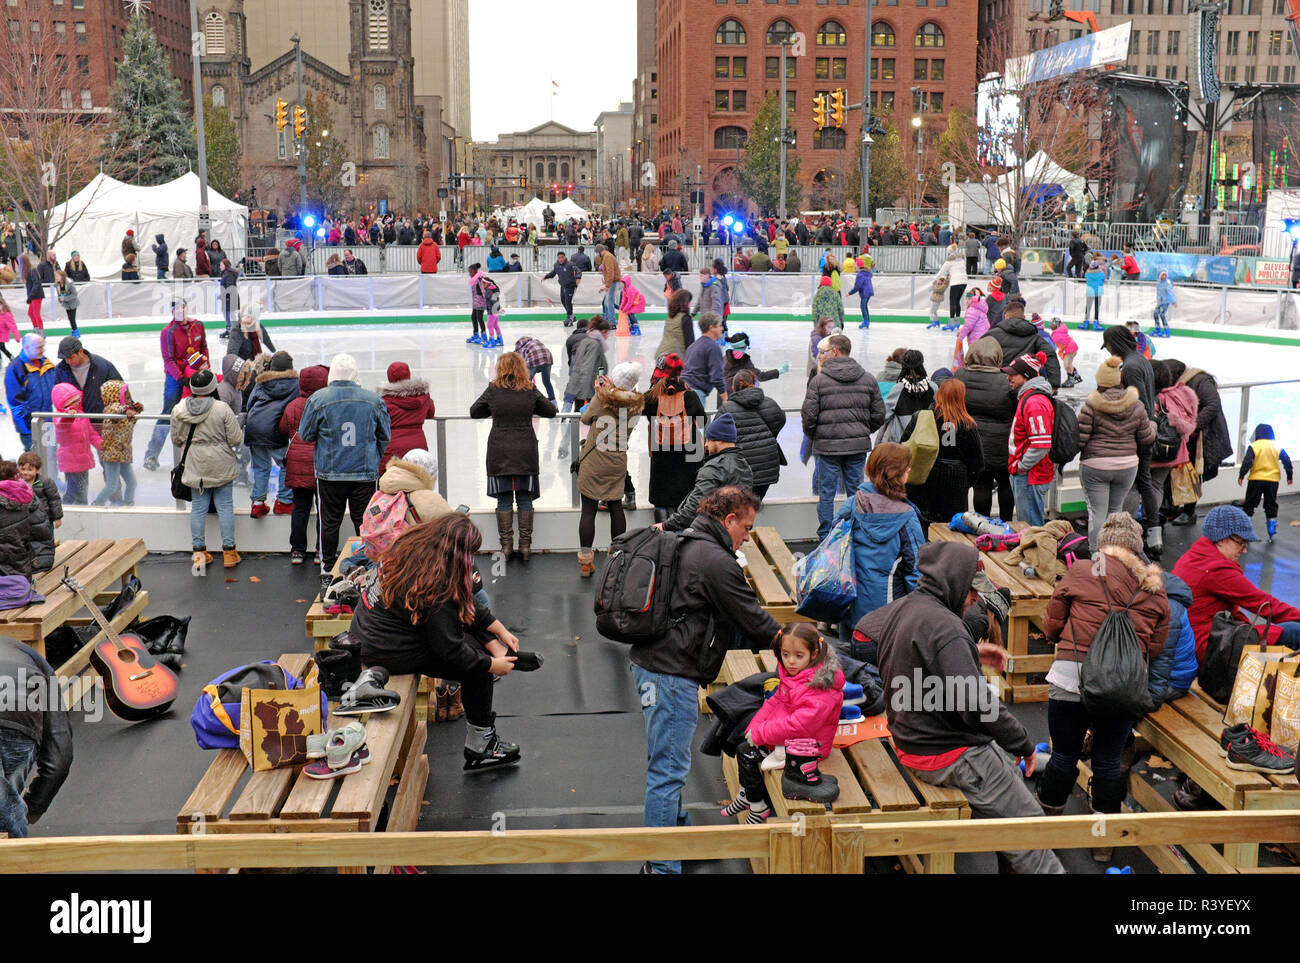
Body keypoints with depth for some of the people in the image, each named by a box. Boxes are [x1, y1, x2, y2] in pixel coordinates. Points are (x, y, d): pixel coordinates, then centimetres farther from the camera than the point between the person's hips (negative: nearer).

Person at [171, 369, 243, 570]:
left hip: (195, 468, 2)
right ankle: (229, 551, 11)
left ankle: (199, 552, 13)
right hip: (221, 467, -2)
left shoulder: (178, 411, -4)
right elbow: (236, 440, -11)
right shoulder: (222, 409, -14)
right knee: (225, 506, 7)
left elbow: (176, 440, 6)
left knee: (198, 508, 9)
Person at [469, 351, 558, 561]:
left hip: (499, 452, 0)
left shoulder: (493, 390, -4)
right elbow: (551, 411, 9)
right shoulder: (531, 391, -2)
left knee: (504, 501, 6)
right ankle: (525, 545, 9)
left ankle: (506, 545, 8)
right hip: (526, 451, 1)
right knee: (524, 500, 7)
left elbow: (474, 412, 8)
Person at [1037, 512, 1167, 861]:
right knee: (1109, 760, 13)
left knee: (1064, 755, 11)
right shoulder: (1155, 587, 11)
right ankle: (1104, 839, 25)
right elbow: (1155, 646, 12)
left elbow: (1051, 627, 8)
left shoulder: (1079, 573, 3)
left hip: (1073, 675, -2)